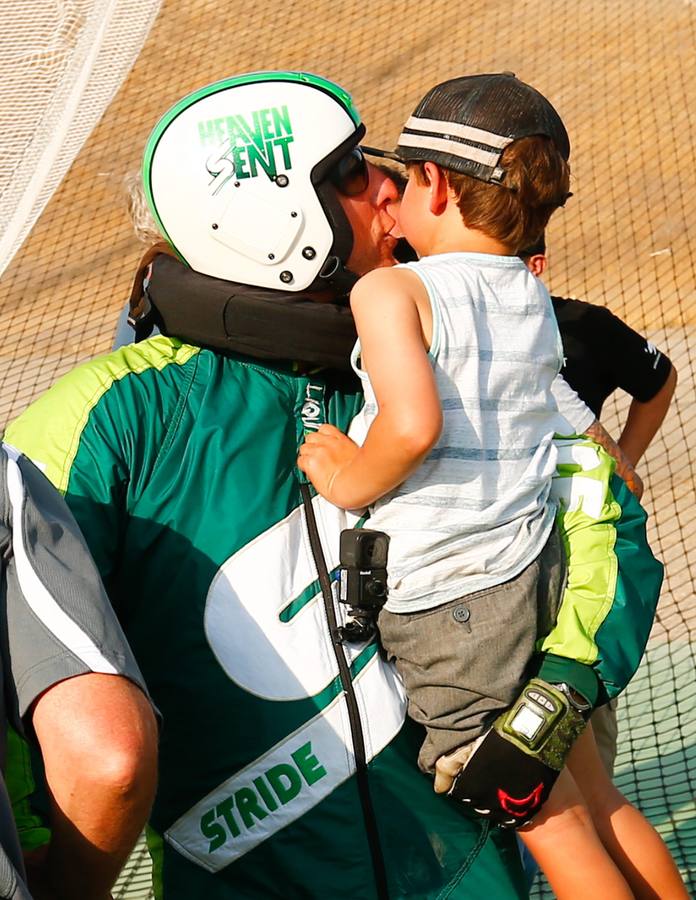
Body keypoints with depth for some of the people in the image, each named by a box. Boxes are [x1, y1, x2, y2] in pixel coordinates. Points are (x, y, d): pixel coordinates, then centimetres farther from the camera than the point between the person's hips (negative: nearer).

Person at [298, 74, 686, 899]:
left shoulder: (391, 290, -14)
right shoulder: (533, 297, 8)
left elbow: (413, 424, -29)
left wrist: (351, 480, -12)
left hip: (447, 604, -7)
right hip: (539, 569, 7)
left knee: (553, 822, 4)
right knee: (599, 801, 18)